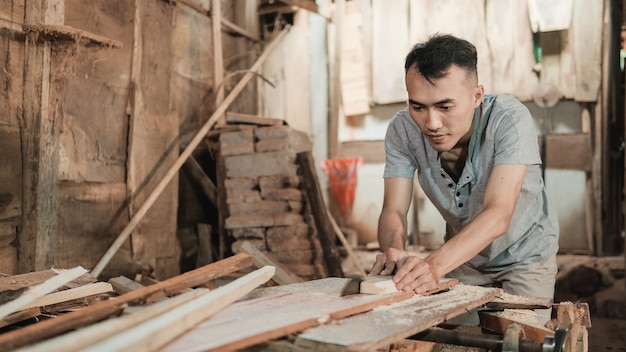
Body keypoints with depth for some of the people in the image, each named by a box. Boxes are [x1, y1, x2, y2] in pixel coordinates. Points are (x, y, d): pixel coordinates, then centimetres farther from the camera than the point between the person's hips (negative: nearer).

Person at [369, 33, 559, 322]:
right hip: (462, 255, 3)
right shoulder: (401, 130, -21)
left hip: (524, 255, -2)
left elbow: (497, 216, -40)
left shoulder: (509, 120, -31)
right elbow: (393, 211, -22)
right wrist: (394, 251, -45)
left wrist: (434, 264, -55)